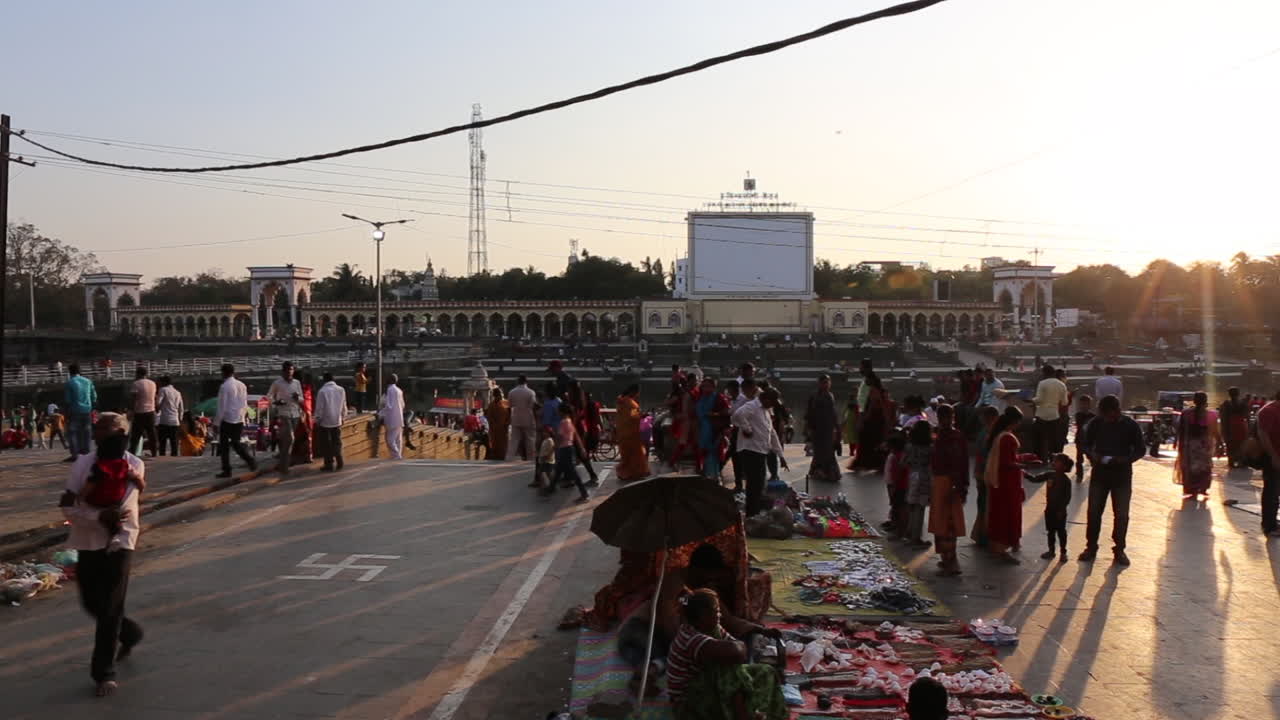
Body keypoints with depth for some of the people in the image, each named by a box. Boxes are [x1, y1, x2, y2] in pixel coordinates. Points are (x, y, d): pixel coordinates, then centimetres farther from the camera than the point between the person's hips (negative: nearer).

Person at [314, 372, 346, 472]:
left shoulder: (322, 391, -15)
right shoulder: (341, 390, -3)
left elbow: (319, 408, -12)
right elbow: (344, 406, 5)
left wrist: (317, 420, -1)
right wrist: (343, 416, 19)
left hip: (325, 422, -4)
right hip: (337, 421, 4)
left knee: (326, 444, 6)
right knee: (337, 442, 15)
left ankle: (329, 464, 6)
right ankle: (339, 463, 12)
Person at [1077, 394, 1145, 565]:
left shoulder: (1131, 425, -8)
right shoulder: (1095, 423, -4)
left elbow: (1141, 449, -2)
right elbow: (1086, 444, 8)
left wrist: (1125, 459, -20)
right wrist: (1092, 454, -14)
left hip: (1122, 476, -1)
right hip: (1099, 474, 1)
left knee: (1121, 514, 4)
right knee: (1094, 512, 4)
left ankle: (1119, 549, 19)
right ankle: (1091, 547, 16)